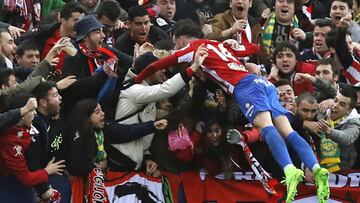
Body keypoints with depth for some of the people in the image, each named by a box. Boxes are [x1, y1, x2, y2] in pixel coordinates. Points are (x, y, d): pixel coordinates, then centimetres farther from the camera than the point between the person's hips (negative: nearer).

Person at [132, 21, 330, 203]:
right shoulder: (220, 45, 32)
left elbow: (157, 65, 14)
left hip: (246, 85, -7)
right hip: (264, 82, 7)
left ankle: (290, 171, -50)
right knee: (287, 131, -9)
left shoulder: (194, 48, 13)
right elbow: (256, 48, 41)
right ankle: (316, 169, -29)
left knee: (267, 128, -26)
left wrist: (136, 80, 29)